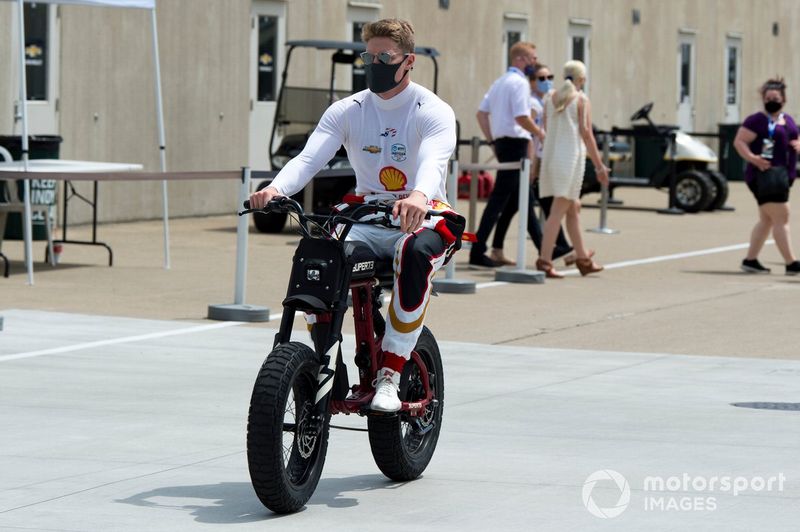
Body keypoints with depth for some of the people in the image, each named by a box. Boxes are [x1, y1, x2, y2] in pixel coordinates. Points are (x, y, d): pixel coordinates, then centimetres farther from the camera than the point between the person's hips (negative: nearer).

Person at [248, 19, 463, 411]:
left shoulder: (433, 112, -6)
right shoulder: (347, 111, 5)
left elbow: (433, 162, -27)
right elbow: (309, 157, -11)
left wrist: (419, 196, -52)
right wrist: (276, 188, -34)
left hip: (422, 220, -3)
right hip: (365, 221, 3)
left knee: (415, 253, -40)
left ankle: (390, 375, -31)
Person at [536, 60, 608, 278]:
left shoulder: (551, 99, 11)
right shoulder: (581, 100, -7)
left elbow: (546, 131, 12)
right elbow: (586, 134, -11)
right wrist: (599, 165, -7)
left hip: (551, 155, 7)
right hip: (571, 156, -7)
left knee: (573, 209, 16)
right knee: (558, 210, -9)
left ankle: (583, 259, 23)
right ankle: (544, 260, -15)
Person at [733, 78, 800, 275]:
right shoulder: (757, 120, -8)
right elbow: (739, 141, -14)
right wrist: (753, 158, -28)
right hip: (764, 176, -9)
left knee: (766, 220, 13)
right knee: (781, 218, -12)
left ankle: (750, 260, 21)